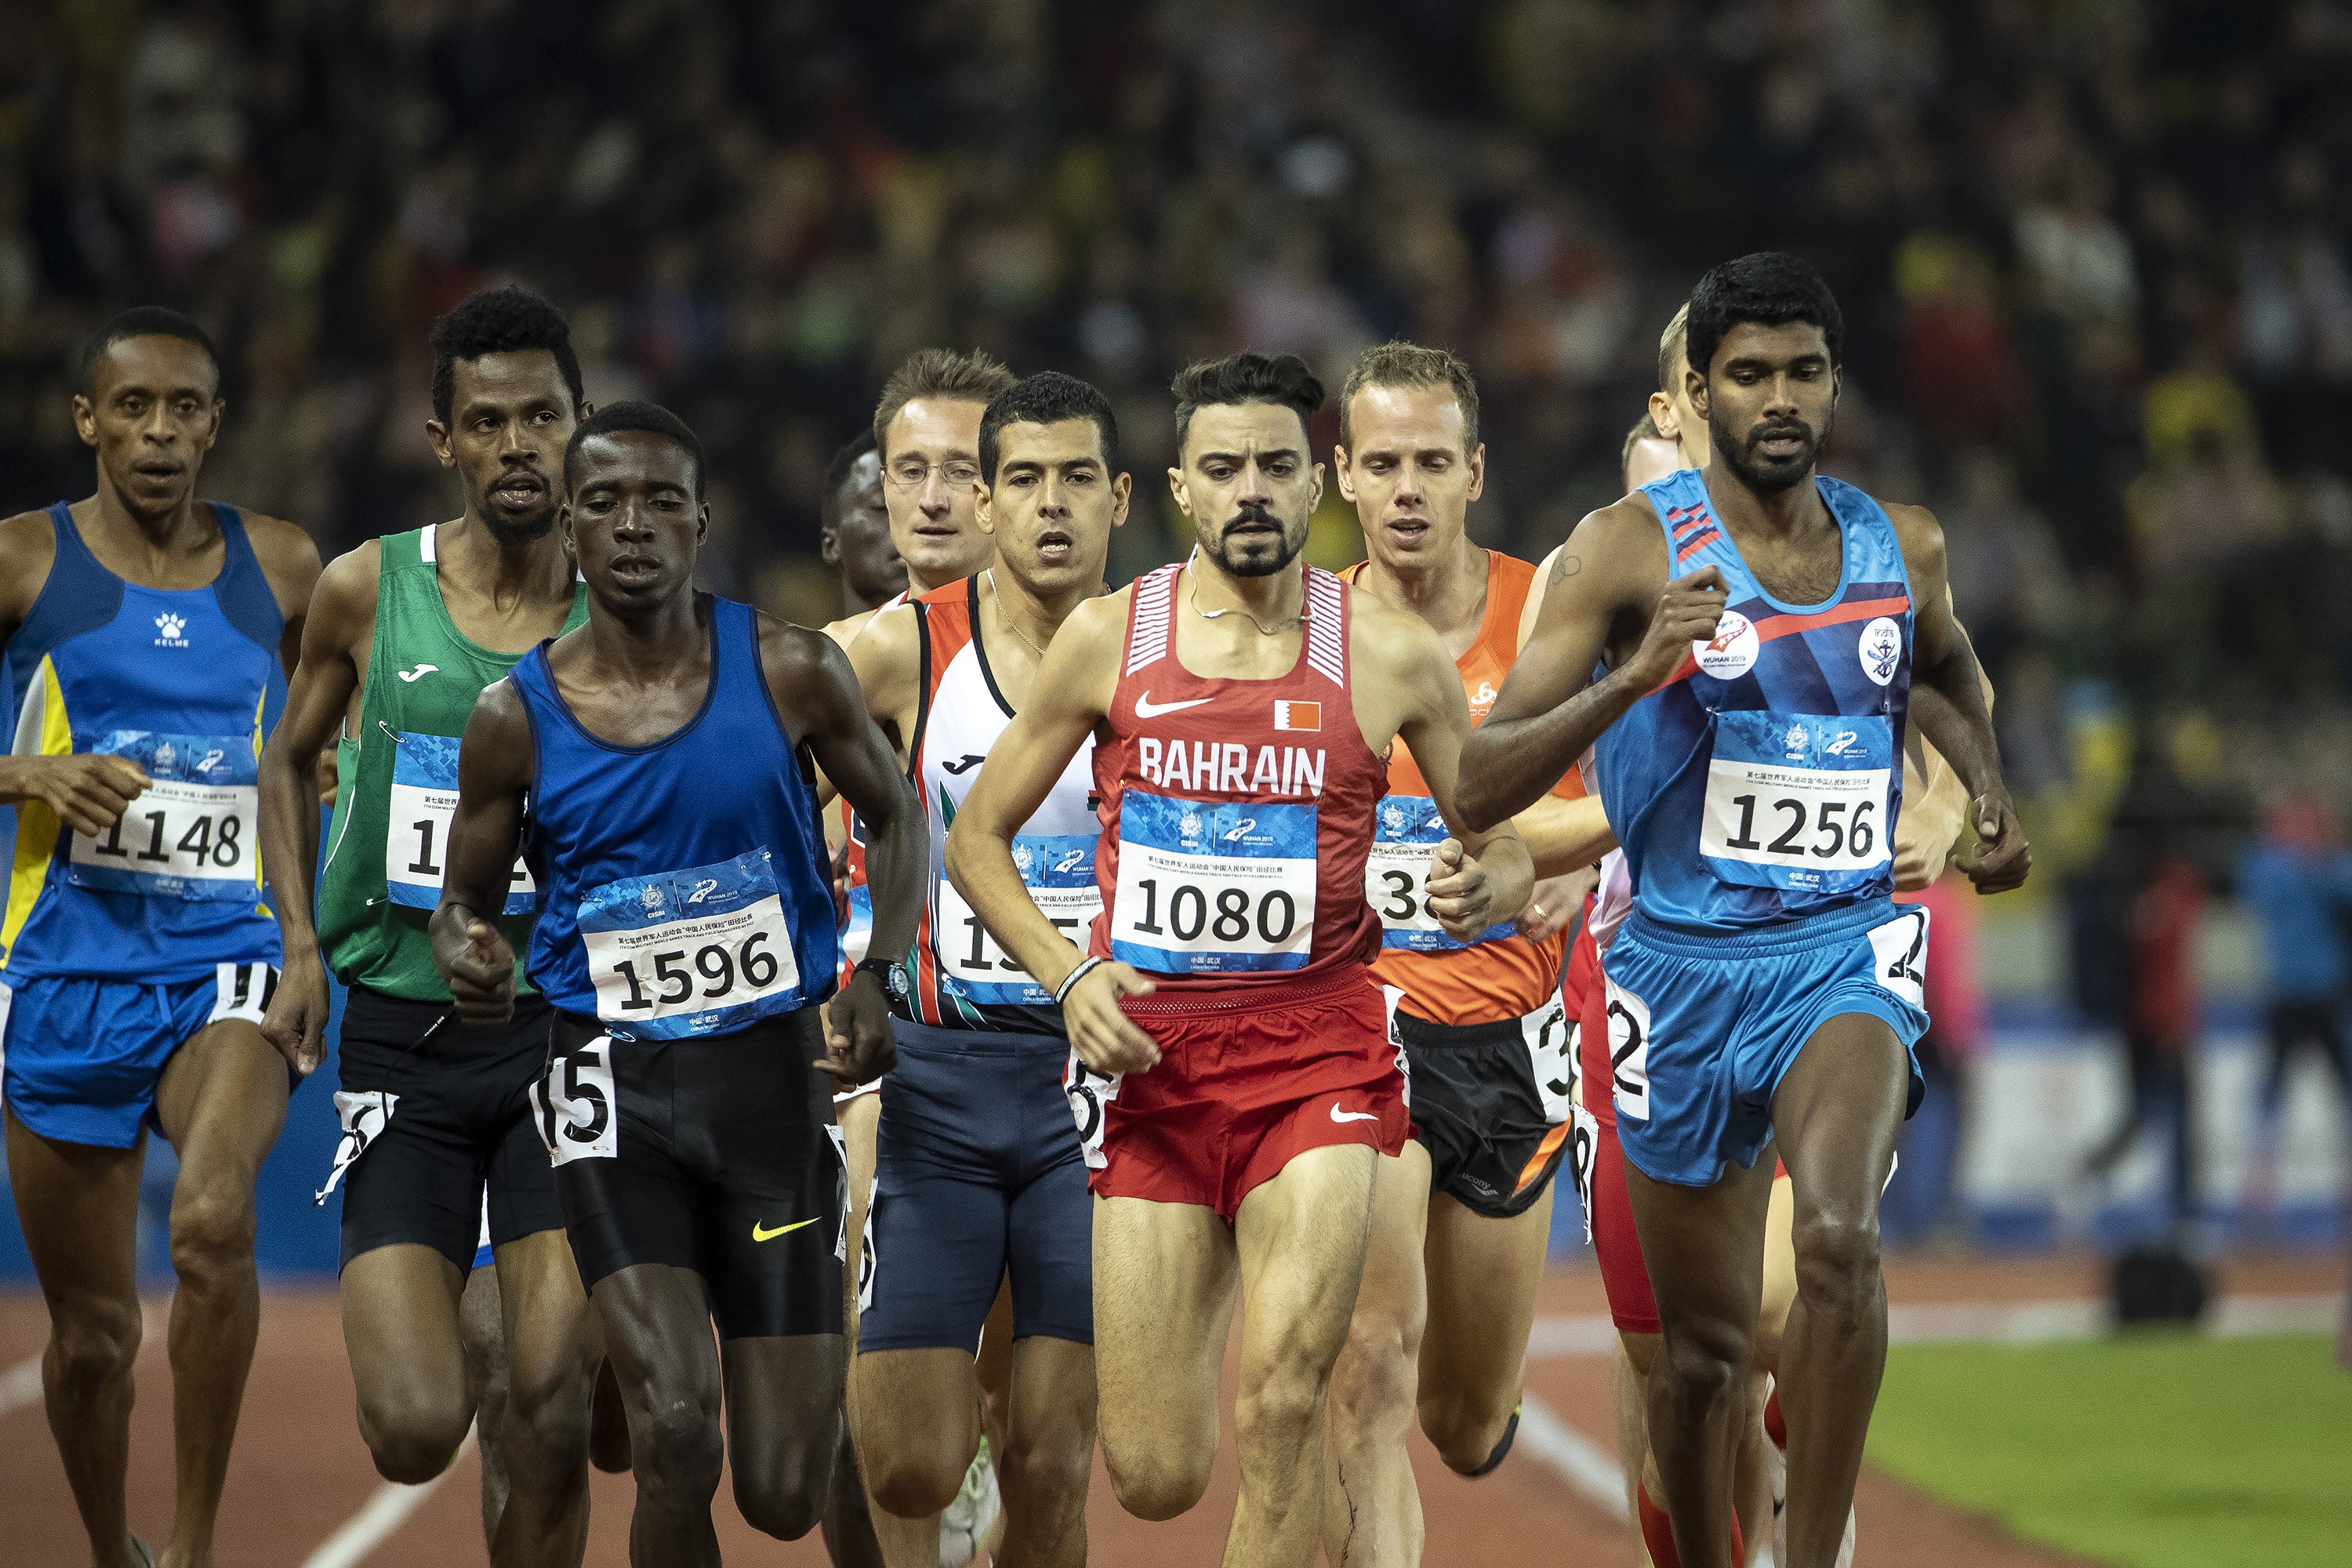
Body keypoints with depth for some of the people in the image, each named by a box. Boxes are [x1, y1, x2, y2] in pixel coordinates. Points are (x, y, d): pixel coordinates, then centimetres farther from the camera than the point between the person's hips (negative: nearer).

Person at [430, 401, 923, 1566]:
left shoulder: (791, 672, -4)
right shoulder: (516, 716, -3)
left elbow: (894, 814, 12)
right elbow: (464, 897, 11)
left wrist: (878, 978, -5)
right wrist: (466, 960, -13)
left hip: (771, 1067, 1)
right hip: (616, 1076, -1)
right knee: (676, 1438, -22)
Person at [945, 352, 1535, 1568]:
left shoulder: (1392, 656, 2)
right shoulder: (1108, 639, 2)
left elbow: (1506, 853, 12)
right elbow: (977, 838, 10)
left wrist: (1483, 888, -13)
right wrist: (1066, 975, -6)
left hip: (1319, 1048, -1)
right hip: (1148, 1055, 1)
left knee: (1281, 1400, -22)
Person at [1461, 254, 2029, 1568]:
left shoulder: (1901, 549, 4)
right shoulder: (1632, 548, -8)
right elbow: (1481, 788, -13)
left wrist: (1989, 790, 11)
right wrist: (1634, 678, -27)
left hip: (1846, 950, 1)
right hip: (1686, 964, -1)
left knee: (1840, 1238, -29)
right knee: (1706, 1344, 10)